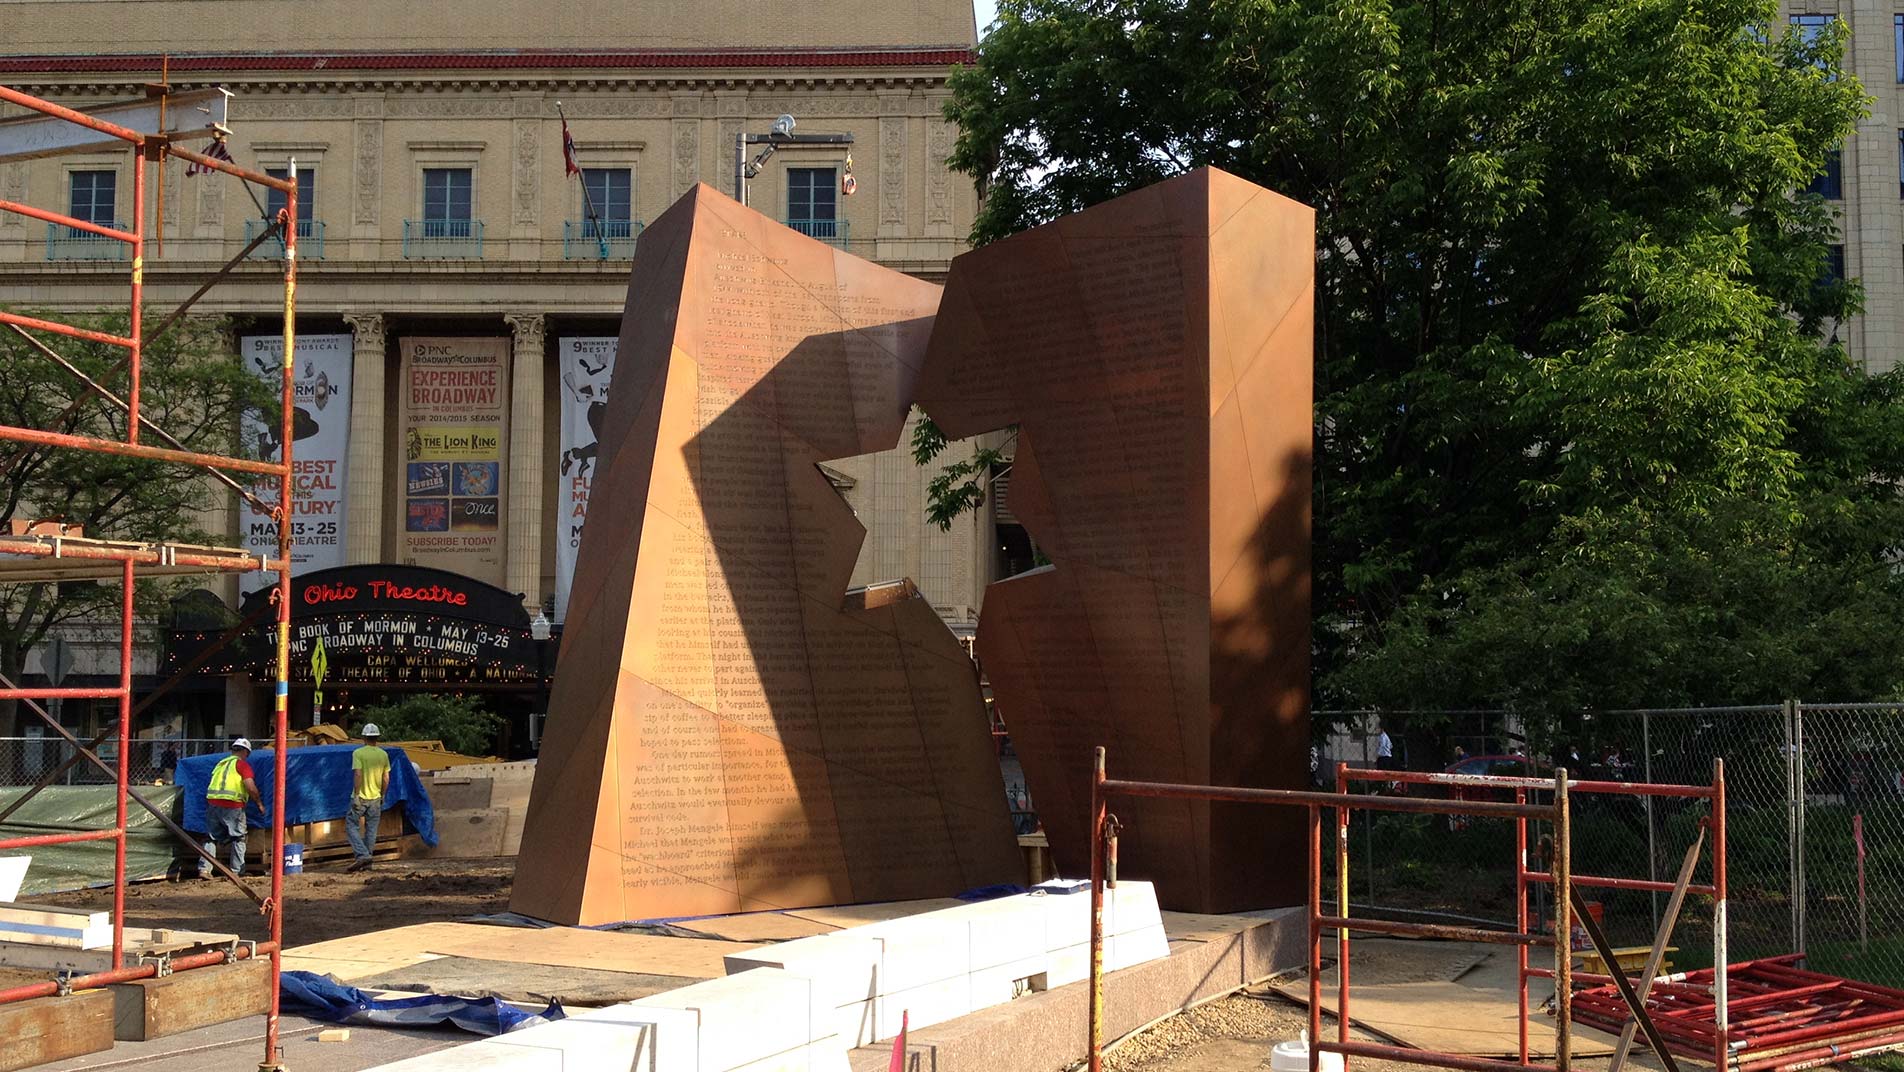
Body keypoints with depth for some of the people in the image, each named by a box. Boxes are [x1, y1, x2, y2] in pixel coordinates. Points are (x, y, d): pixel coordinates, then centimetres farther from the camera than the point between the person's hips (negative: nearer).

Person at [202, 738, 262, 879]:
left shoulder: (220, 764, 20)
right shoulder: (242, 765, 0)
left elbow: (215, 784, 22)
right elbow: (251, 787, -10)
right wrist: (259, 802, 4)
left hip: (212, 803, 5)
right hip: (232, 805, -5)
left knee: (211, 838, 12)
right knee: (238, 838, 6)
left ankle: (204, 869, 2)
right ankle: (236, 871, 3)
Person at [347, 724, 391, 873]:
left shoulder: (358, 753, -10)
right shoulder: (383, 754, 4)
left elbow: (358, 775, -18)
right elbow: (386, 778, 6)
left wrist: (356, 796, -16)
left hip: (361, 797, -4)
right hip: (375, 798, 4)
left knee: (351, 826, 4)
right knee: (371, 829, 9)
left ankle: (362, 855, -11)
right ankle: (367, 861, 13)